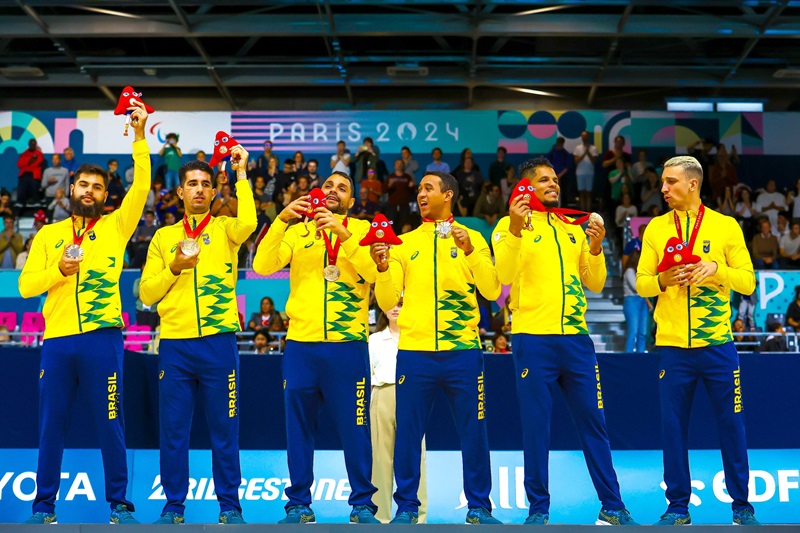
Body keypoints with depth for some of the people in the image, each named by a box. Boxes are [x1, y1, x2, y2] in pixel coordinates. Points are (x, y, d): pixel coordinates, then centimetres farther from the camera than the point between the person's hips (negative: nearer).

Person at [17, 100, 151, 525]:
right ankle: (44, 505, 15)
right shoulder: (48, 234, 14)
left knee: (109, 424, 0)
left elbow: (141, 187, -6)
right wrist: (59, 270, -11)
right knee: (51, 425, 6)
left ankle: (119, 503, 8)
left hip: (102, 337, -2)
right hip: (57, 340, 2)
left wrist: (139, 136, -13)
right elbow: (26, 286, 7)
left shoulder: (115, 226, 9)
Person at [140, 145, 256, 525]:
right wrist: (174, 269, -7)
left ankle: (229, 505, 12)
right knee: (172, 429, 4)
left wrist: (241, 173, -14)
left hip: (218, 341, -2)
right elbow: (146, 293, 9)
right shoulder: (163, 237, 13)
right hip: (174, 344, 2)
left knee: (224, 428, 3)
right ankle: (173, 505, 15)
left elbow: (248, 223, -19)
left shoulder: (225, 229, 7)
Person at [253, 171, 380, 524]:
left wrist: (344, 233, -19)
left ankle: (362, 504, 12)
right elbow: (262, 266, -4)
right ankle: (299, 504, 16)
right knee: (298, 429, 7)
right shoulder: (298, 232, 10)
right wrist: (281, 219, -14)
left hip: (348, 345, -2)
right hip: (300, 345, 2)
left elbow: (375, 273, -10)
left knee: (355, 428, 2)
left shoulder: (363, 230, 7)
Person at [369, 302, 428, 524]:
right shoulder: (374, 339, 18)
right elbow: (367, 373, 16)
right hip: (382, 397, 2)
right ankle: (380, 515, 4)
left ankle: (417, 515, -6)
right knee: (381, 455, 0)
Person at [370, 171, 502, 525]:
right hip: (414, 352, 1)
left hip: (462, 351, -1)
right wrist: (383, 268, -13)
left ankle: (478, 507, 13)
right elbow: (387, 302, 5)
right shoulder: (405, 242, 10)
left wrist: (471, 252, -16)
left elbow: (492, 291, -5)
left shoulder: (472, 238, 7)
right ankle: (406, 507, 13)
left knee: (473, 432, 3)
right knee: (408, 433, 3)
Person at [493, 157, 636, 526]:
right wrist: (515, 229, -23)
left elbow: (595, 284, 15)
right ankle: (538, 510, 9)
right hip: (533, 339, -4)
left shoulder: (573, 228, 16)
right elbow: (503, 275, -13)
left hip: (576, 338, 4)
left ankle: (612, 507, 14)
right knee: (536, 427, 0)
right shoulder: (511, 225, 3)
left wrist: (596, 248, -1)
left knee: (593, 422, 7)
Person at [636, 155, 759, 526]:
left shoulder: (726, 226, 2)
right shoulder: (656, 228, 6)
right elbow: (641, 284, 4)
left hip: (717, 344, -1)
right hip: (672, 346, 1)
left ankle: (741, 506, 18)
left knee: (731, 424, 5)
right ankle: (678, 506, 15)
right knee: (673, 427, 4)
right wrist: (662, 280, -17)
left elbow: (748, 281, 0)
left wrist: (717, 268, -17)